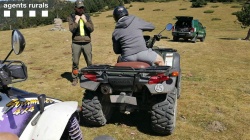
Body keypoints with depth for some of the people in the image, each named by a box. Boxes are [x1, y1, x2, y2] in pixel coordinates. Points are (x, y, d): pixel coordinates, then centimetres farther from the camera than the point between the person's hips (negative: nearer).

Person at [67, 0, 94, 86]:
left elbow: (91, 29, -3)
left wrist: (85, 20, -10)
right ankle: (75, 78, 15)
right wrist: (76, 20, -14)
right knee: (75, 62, 2)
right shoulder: (71, 17, 2)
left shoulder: (87, 17, 8)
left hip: (87, 43, 2)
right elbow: (72, 29, -10)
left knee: (89, 62, 4)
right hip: (76, 43, -1)